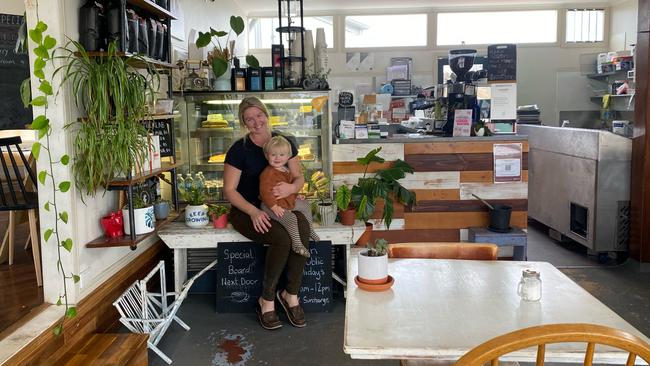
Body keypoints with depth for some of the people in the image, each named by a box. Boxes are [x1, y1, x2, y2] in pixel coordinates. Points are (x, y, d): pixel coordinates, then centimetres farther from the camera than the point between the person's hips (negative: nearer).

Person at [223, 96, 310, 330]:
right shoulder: (239, 149, -7)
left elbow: (299, 177, 8)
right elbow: (229, 190, -8)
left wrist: (292, 187, -18)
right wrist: (254, 212, -23)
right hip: (247, 210, -3)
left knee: (303, 230, -30)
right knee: (282, 238, -32)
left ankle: (291, 294, -12)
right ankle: (267, 300, -12)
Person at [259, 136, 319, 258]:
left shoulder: (285, 170, 8)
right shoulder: (268, 173, -24)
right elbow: (265, 191, -29)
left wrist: (296, 195, 15)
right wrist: (274, 207, -29)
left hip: (288, 201, 10)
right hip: (271, 206, -10)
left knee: (305, 204, 18)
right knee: (291, 218, -27)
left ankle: (310, 230, 29)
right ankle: (296, 244, -15)